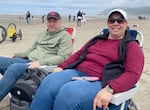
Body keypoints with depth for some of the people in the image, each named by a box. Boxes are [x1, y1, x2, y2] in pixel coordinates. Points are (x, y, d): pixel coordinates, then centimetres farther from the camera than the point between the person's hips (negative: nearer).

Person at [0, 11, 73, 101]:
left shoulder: (65, 36, 0)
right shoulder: (43, 33, 23)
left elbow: (63, 57, -11)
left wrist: (40, 62, -23)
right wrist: (16, 55, 13)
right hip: (28, 61, 8)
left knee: (14, 68, -33)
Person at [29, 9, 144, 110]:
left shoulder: (131, 46, 7)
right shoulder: (97, 39, 25)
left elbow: (132, 73, -8)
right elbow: (78, 54, 27)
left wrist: (109, 89, -25)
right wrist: (61, 67, 8)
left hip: (99, 82, -5)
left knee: (68, 93, -35)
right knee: (49, 84, -26)